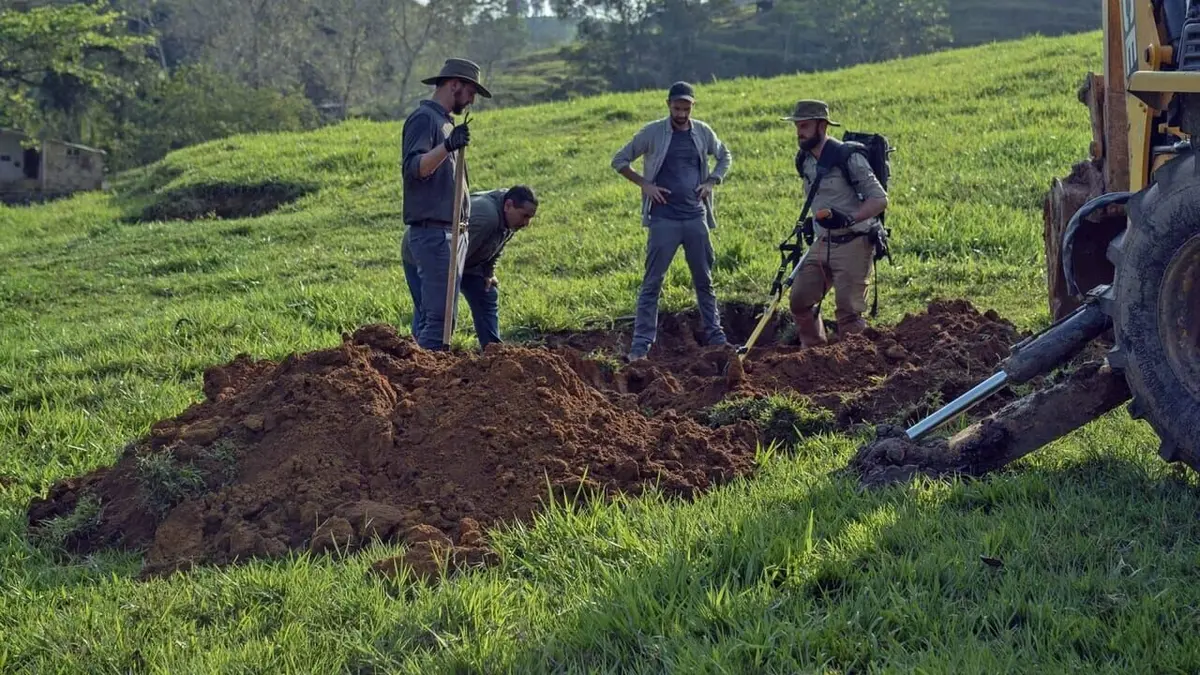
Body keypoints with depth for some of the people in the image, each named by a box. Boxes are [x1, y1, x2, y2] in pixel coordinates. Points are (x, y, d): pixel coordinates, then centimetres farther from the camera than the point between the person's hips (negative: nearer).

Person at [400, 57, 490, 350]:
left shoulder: (444, 121, 22)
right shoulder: (423, 118, -9)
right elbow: (413, 167, -24)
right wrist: (447, 146, -35)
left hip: (451, 231, 10)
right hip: (433, 230, -10)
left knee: (439, 314, 11)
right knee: (439, 316, -16)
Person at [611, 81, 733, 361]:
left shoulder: (702, 132, 6)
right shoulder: (652, 132, -4)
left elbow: (725, 157, 23)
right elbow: (619, 161, 3)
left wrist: (711, 182, 6)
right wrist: (645, 184, -6)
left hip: (696, 217, 3)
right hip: (663, 219, -3)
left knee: (705, 280, 11)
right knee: (652, 282, -3)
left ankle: (715, 336, 21)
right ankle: (641, 343, -1)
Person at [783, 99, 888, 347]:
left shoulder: (848, 157, -15)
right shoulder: (804, 160, 8)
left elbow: (880, 199, -17)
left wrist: (849, 219, -30)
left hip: (853, 244, -8)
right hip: (822, 243, 8)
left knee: (848, 309, -8)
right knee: (799, 299, 6)